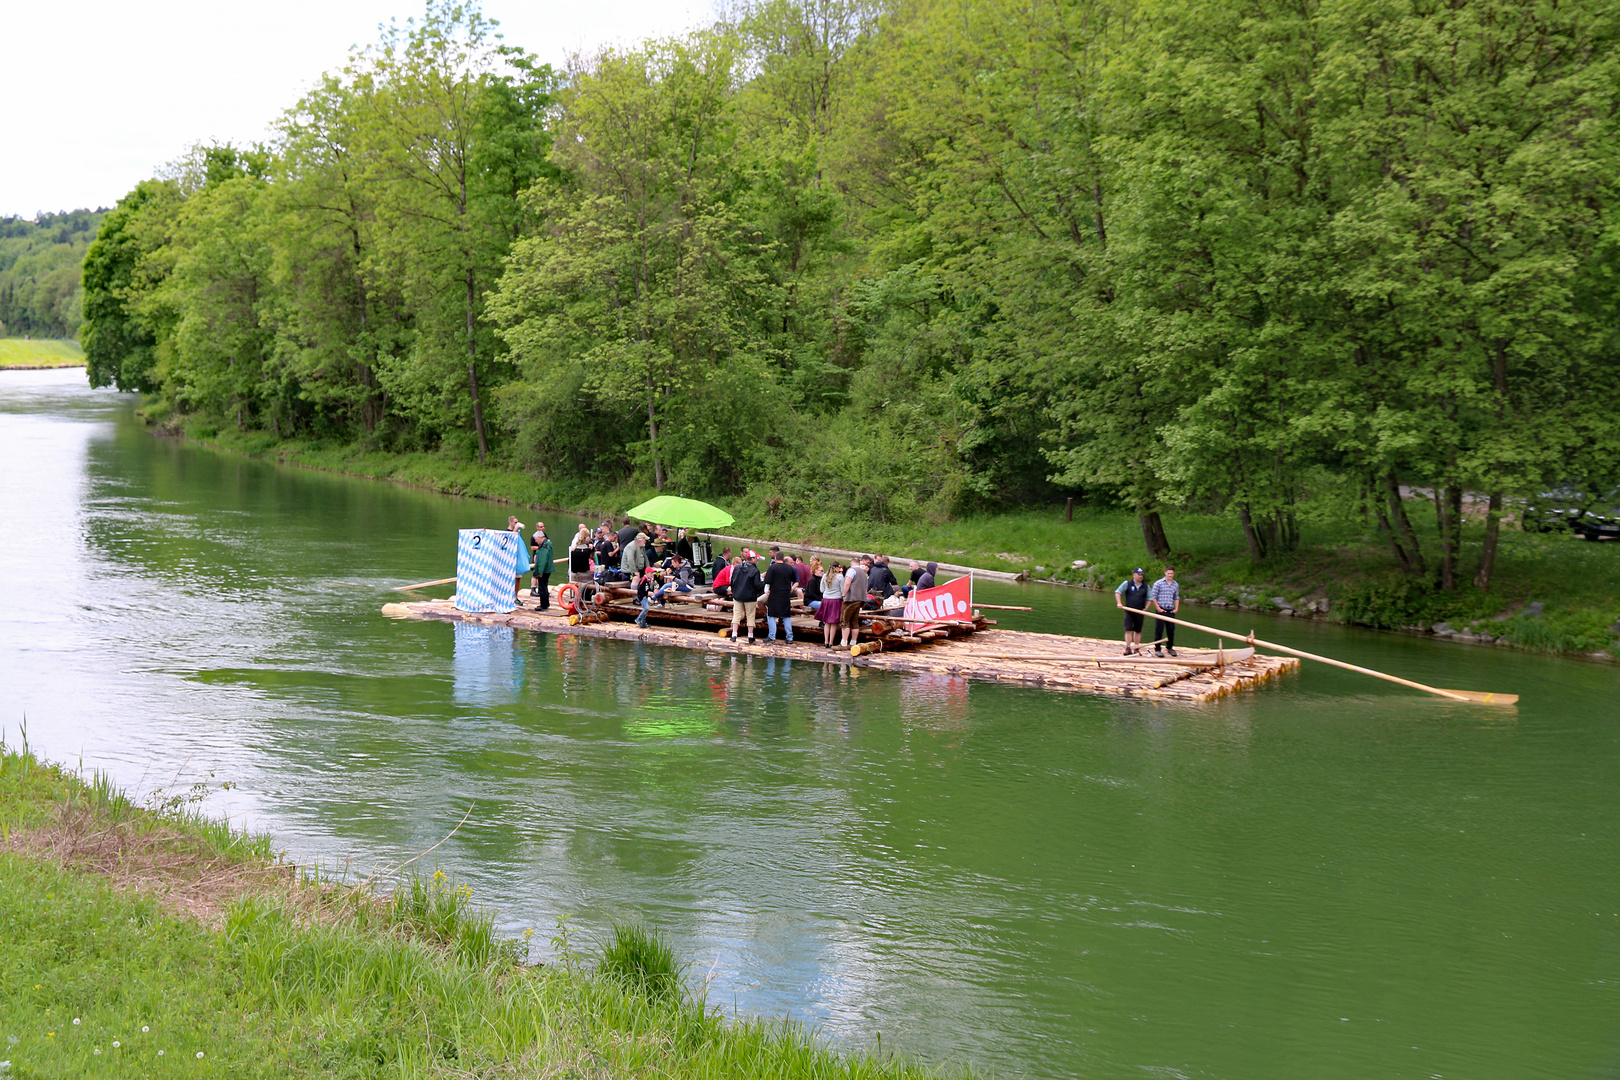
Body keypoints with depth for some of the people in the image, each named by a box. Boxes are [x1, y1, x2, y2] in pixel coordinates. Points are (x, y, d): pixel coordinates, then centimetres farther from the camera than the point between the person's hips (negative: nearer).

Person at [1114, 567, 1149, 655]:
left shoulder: (1146, 586, 7)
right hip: (1129, 611, -2)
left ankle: (1136, 648, 16)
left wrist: (1146, 608, -1)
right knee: (1128, 630, -9)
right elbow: (1118, 592, 0)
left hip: (1140, 612, 3)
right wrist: (1119, 603, -12)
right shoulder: (1127, 583, 0)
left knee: (1138, 631, 8)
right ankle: (1128, 648, -8)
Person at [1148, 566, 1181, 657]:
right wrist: (1158, 608, -9)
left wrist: (1176, 608, 7)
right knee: (1159, 630, -2)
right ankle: (1157, 649, 4)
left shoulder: (1176, 585, 10)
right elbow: (1153, 597, -3)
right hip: (1161, 610, -4)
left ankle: (1170, 647, 24)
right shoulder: (1158, 583, -4)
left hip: (1170, 611, 4)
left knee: (1171, 630, 8)